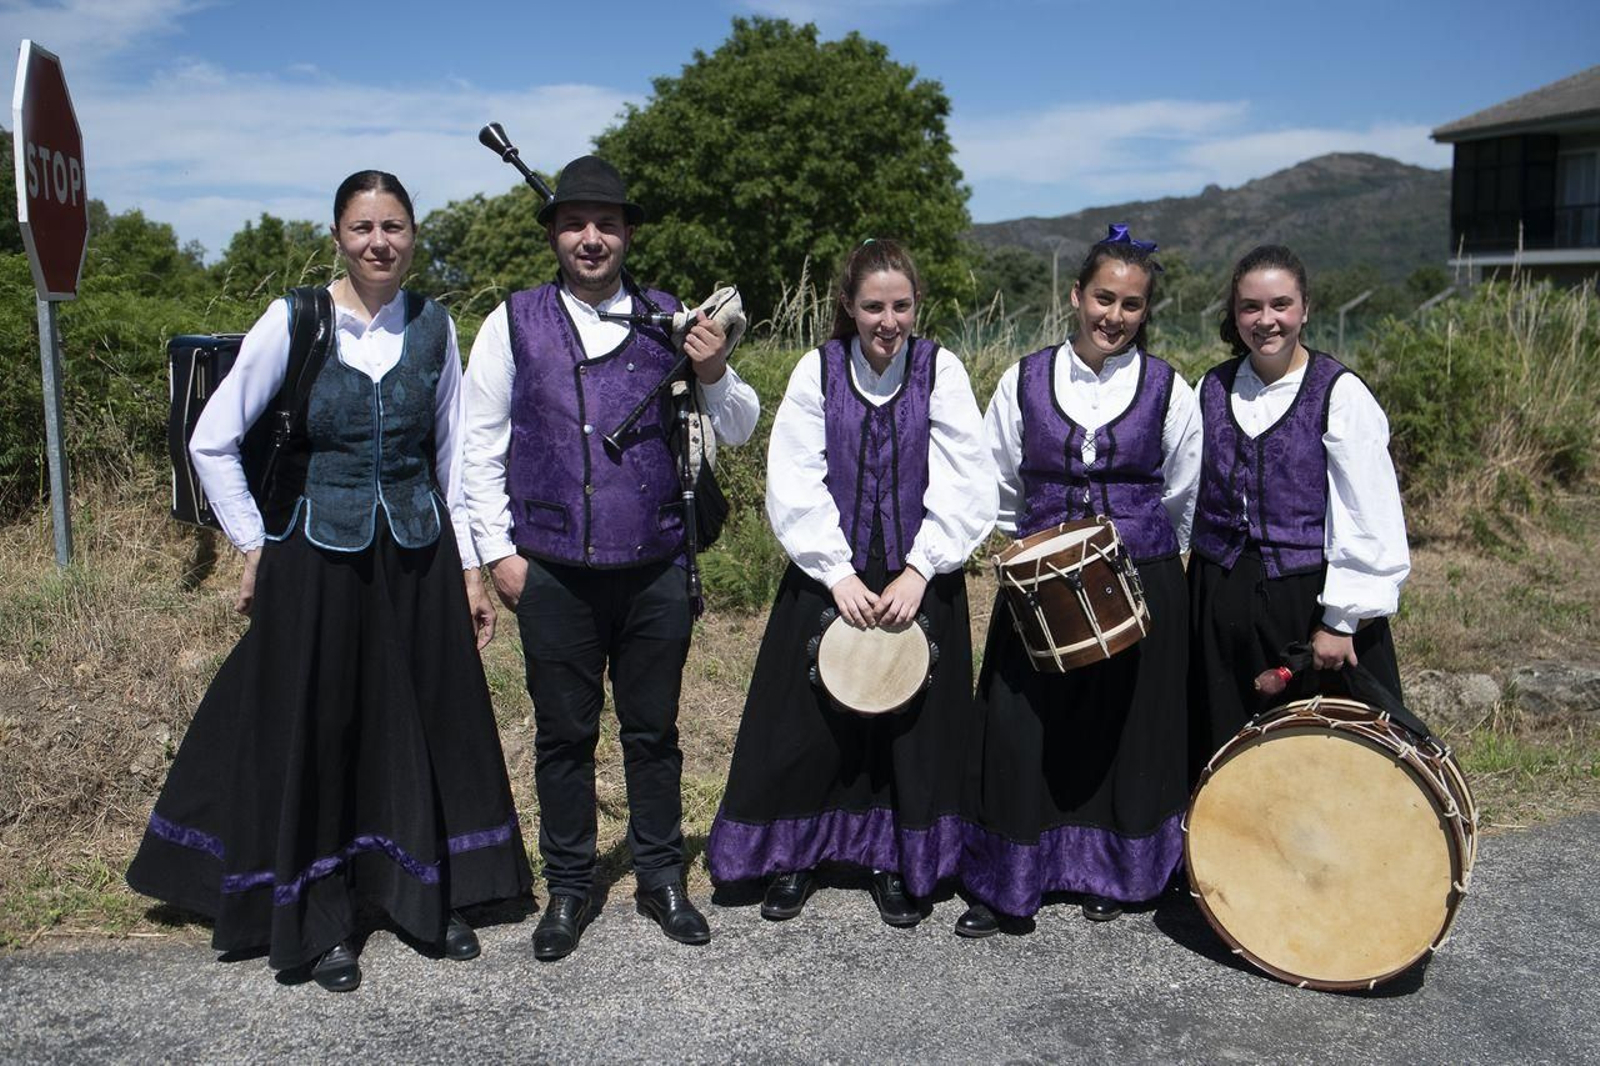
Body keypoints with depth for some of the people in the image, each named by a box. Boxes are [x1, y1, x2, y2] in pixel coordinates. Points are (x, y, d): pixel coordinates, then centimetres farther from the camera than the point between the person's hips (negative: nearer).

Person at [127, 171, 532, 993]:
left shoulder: (433, 327, 1)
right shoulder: (293, 322, -7)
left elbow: (454, 453, 7)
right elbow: (211, 443, -1)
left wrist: (470, 568, 5)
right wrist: (254, 547, -2)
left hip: (418, 558, 3)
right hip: (318, 561, -2)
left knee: (431, 728, 9)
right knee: (315, 733, 6)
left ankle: (433, 899, 26)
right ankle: (324, 923, 22)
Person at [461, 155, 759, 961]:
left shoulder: (668, 319, 5)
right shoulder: (515, 322, 2)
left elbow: (738, 430, 8)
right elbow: (480, 443, 5)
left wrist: (714, 373, -13)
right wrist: (498, 550, 0)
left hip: (654, 568, 1)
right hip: (553, 572, -1)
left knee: (653, 730, 12)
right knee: (564, 734, 9)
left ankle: (662, 878, 28)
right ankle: (567, 889, 25)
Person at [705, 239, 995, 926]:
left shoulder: (940, 369, -4)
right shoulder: (818, 370, -3)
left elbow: (965, 487, -8)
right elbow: (793, 488, -7)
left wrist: (918, 571, -16)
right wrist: (839, 575, -14)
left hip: (918, 579, 0)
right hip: (829, 576, 0)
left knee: (913, 724, 7)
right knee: (809, 720, 6)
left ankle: (895, 862, 26)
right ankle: (795, 857, 25)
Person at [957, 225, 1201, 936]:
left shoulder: (1168, 390, 0)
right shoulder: (1024, 380, 2)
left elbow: (1181, 502, 11)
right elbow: (999, 487, 12)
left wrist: (1139, 552, 12)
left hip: (1141, 589, 0)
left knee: (1125, 731, 7)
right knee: (1022, 729, -1)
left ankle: (1111, 875, 27)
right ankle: (1003, 883, 14)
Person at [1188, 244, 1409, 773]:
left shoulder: (1340, 393, -8)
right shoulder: (1212, 390, 6)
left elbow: (1368, 518, -10)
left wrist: (1339, 620, -13)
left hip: (1311, 600, -4)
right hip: (1221, 605, 4)